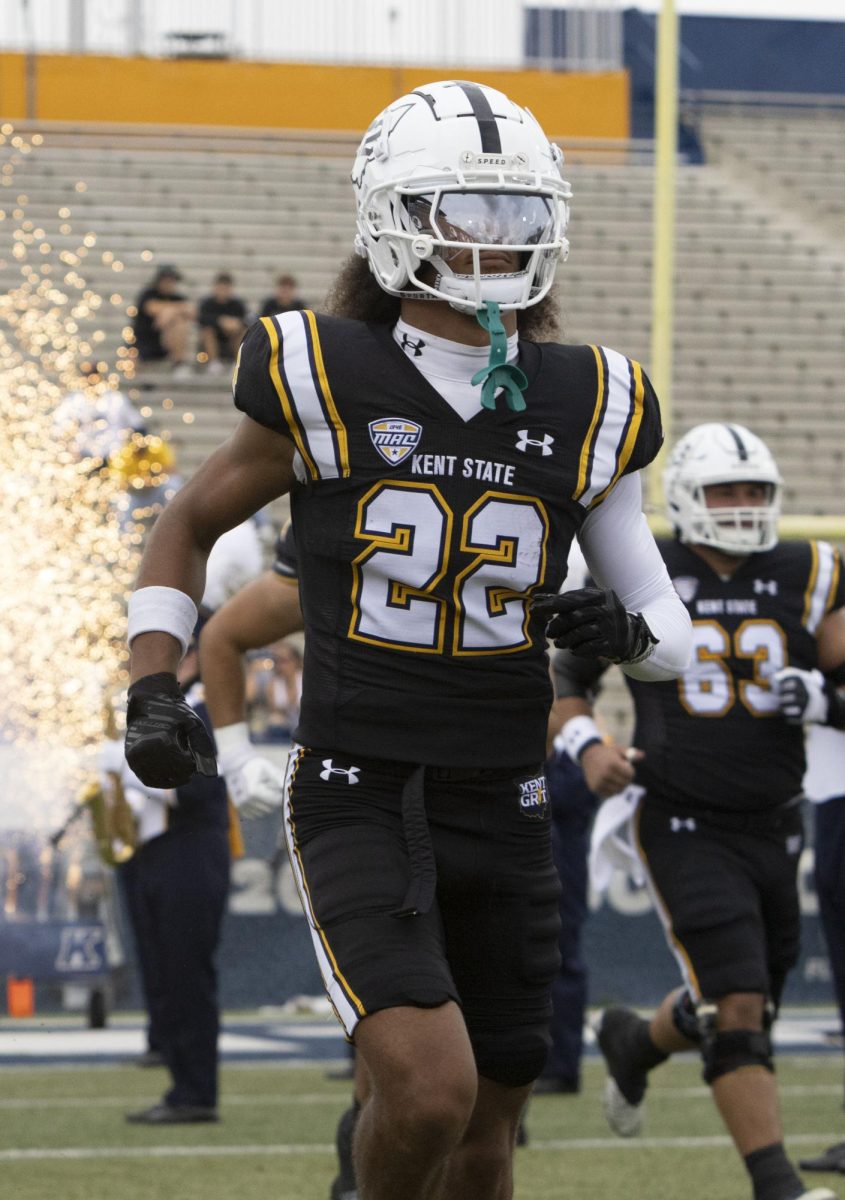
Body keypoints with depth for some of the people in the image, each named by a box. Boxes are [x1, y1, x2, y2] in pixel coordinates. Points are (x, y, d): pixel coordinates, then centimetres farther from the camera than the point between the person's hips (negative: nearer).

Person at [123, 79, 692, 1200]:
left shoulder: (582, 409, 2)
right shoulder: (327, 382, -7)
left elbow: (670, 631, 11)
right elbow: (189, 526, 8)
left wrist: (627, 631, -12)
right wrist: (154, 690, -5)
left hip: (502, 806, 4)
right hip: (358, 800, -4)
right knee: (429, 1090, -21)